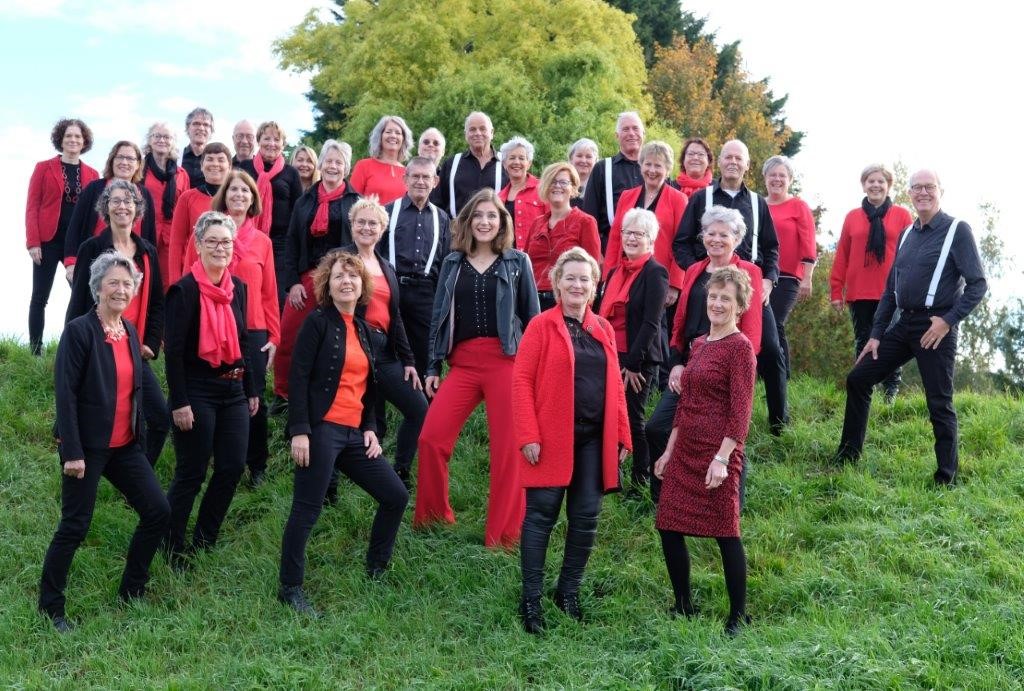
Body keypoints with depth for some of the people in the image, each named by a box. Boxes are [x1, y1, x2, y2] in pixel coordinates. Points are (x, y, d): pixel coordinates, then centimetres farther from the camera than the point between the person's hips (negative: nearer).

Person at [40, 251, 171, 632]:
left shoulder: (129, 330, 8)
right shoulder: (79, 330, -13)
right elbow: (65, 393, -16)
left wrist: (138, 434, 14)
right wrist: (72, 452, -19)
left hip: (125, 445, 7)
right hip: (88, 447, -7)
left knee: (157, 511, 5)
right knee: (75, 526, 0)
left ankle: (131, 591, 21)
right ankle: (50, 607, 16)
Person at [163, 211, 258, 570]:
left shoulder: (237, 286, 8)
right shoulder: (185, 290, -13)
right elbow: (173, 350, -15)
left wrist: (251, 389, 16)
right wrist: (179, 402, -18)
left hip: (232, 390, 7)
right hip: (197, 392, -7)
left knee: (233, 467, 7)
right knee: (191, 473, 1)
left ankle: (203, 541, 24)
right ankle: (171, 549, 17)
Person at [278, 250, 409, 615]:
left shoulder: (363, 329, 16)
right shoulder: (318, 322, -5)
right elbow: (298, 378, -11)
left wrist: (369, 428, 9)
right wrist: (299, 431, -17)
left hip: (353, 434, 8)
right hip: (321, 430, -7)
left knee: (396, 496, 9)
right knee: (307, 510, -4)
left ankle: (376, 569, 25)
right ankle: (290, 588, 9)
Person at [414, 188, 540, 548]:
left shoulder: (517, 261, 6)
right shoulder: (452, 263, 13)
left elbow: (532, 316, 6)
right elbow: (439, 316, 14)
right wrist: (433, 367, 9)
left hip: (508, 362, -2)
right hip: (463, 363, 2)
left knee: (507, 449, -2)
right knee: (431, 438, -8)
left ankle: (503, 536, 7)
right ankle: (433, 517, 13)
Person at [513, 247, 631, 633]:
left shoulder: (603, 330, 12)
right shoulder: (542, 326, -3)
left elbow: (614, 385, 14)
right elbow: (521, 380, -7)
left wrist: (622, 436, 9)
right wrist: (528, 436, -14)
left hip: (594, 440, 5)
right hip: (551, 439, -5)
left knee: (586, 519, 8)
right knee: (542, 516, 1)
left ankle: (569, 592, 24)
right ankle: (531, 600, 10)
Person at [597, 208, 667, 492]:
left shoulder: (655, 273, -9)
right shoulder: (614, 272, 14)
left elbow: (651, 323, -15)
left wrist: (633, 364, -17)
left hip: (638, 362, -6)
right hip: (610, 357, 7)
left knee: (632, 421, 0)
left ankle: (642, 482, 12)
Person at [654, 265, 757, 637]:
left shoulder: (740, 347, -9)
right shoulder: (699, 345, 14)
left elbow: (741, 411, -15)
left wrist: (722, 457, -21)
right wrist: (669, 450, 18)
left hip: (718, 453, -8)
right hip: (685, 450, 8)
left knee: (726, 532, 1)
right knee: (669, 528, 9)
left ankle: (738, 616, 14)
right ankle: (683, 605, 25)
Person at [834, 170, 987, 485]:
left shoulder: (957, 230, -6)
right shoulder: (906, 234, 14)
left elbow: (978, 284, -10)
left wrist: (948, 320, -18)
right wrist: (876, 334, 13)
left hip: (936, 328, -7)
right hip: (904, 323, 7)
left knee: (939, 404, -3)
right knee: (857, 379, 7)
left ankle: (946, 480, 8)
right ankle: (847, 456, 19)